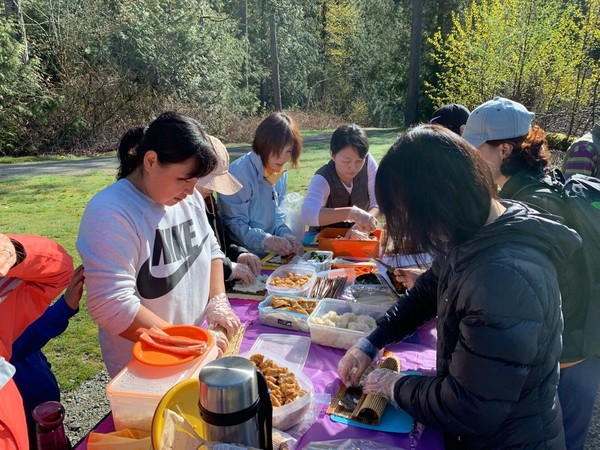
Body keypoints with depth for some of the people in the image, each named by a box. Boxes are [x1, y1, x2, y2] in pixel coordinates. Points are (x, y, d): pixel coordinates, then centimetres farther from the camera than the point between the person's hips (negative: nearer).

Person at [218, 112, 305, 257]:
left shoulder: (280, 172, 6)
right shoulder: (239, 172, -18)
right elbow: (234, 224, -17)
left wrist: (286, 235, -6)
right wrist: (267, 240, -28)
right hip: (244, 257, -7)